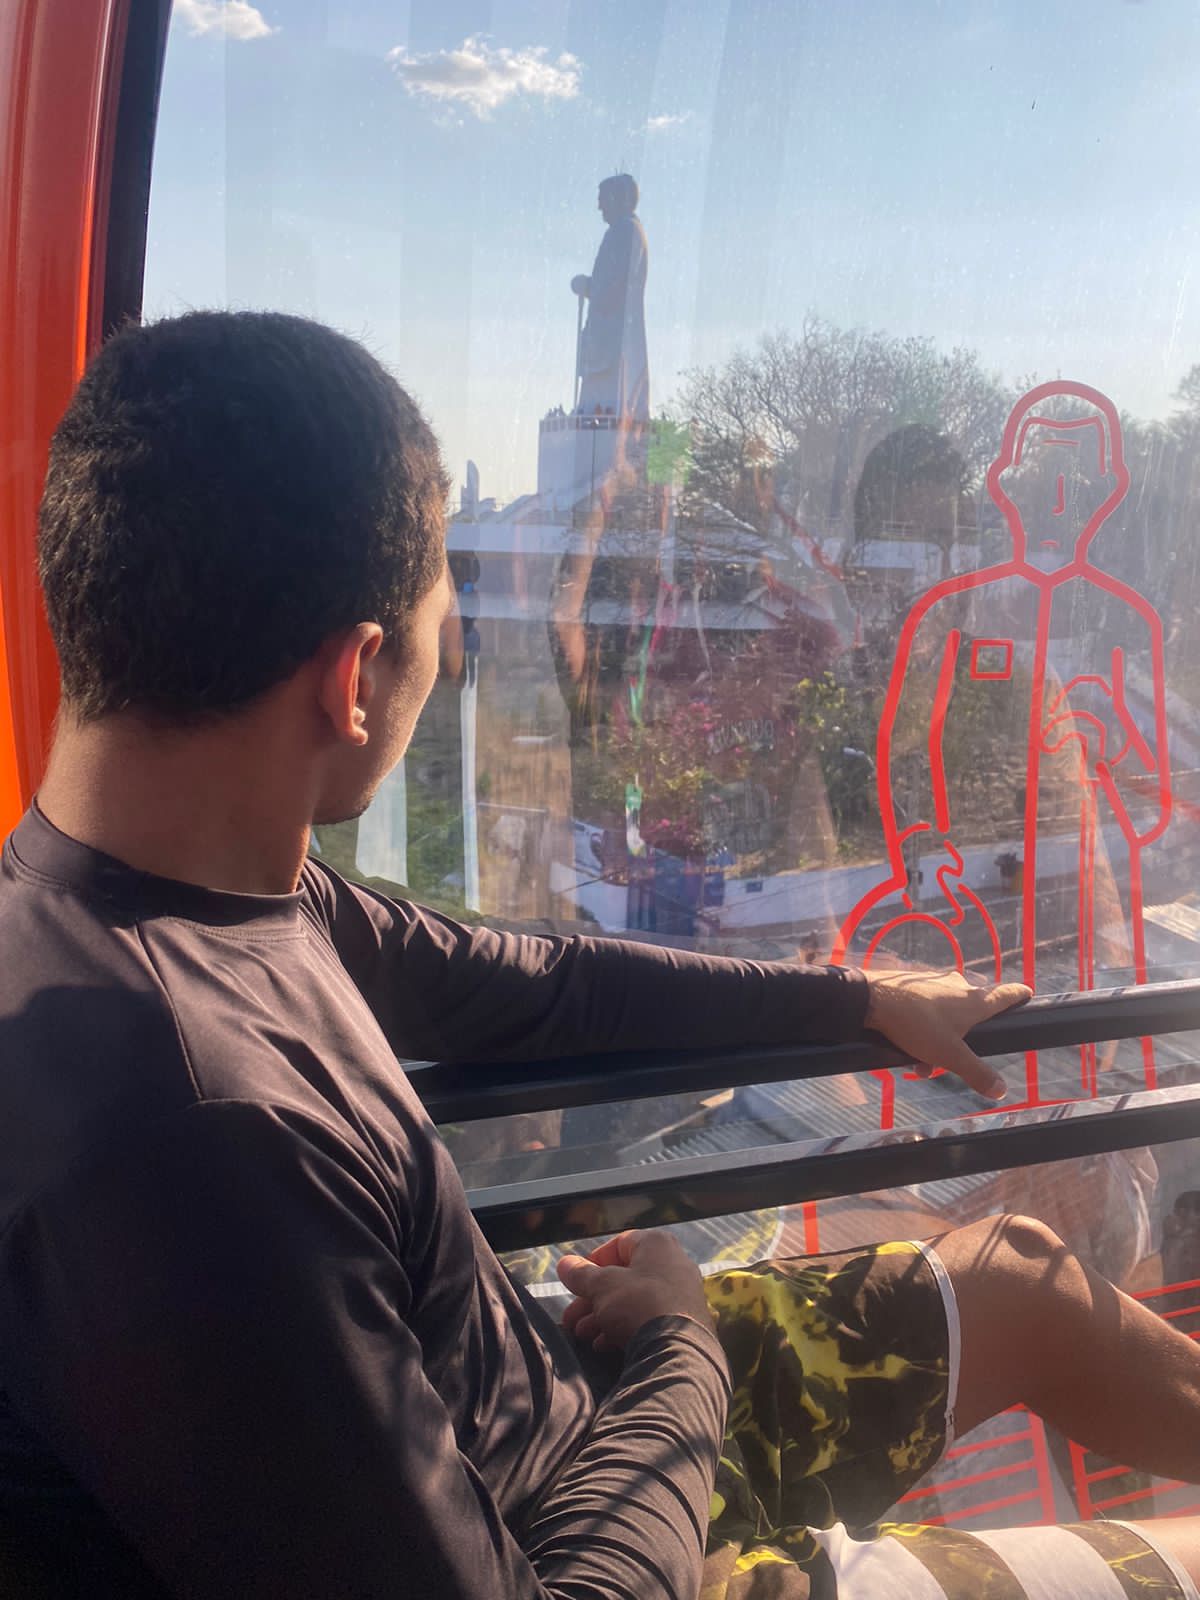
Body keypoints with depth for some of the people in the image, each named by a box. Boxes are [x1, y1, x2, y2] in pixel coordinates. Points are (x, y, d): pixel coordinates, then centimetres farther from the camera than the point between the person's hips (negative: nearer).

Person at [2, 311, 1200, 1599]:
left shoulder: (255, 898, -8)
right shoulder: (185, 1127, -39)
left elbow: (541, 988, 6)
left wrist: (869, 999, 15)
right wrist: (687, 1346, -11)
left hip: (562, 1406, 8)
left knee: (1020, 1278, 21)